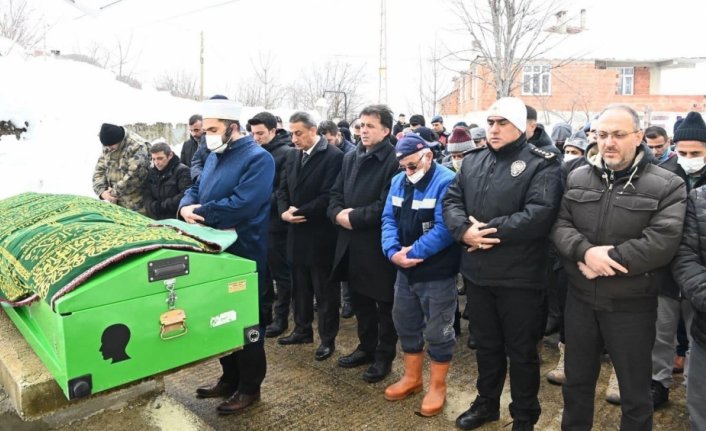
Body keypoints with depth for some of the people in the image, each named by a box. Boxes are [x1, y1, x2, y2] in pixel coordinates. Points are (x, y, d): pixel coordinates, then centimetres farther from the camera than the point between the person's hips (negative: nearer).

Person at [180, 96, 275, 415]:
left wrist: (200, 212, -18)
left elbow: (242, 204, -26)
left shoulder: (258, 158, -15)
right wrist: (186, 206, -11)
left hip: (243, 254, -8)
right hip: (215, 251, 9)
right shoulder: (214, 156, 13)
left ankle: (250, 387, 21)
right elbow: (196, 189, 13)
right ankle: (230, 378, 34)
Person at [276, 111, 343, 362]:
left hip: (320, 235, -7)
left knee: (325, 290, 4)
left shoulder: (333, 156, -12)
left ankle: (328, 339, 17)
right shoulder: (293, 155, 11)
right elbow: (283, 189, 10)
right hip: (297, 232, 7)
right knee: (300, 286, 17)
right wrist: (284, 211, -9)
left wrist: (301, 212, -16)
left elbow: (329, 196, -18)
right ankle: (302, 330, 33)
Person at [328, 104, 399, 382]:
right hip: (351, 242, 8)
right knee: (360, 300, 19)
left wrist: (354, 217, -17)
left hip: (379, 244, -7)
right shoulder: (350, 158, 12)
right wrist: (338, 214, -8)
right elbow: (335, 193, 12)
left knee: (385, 305, 8)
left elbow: (387, 205, -21)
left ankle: (384, 356, 24)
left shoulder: (394, 161, -13)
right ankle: (366, 347, 36)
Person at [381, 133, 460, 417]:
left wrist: (413, 252, -22)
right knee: (406, 326, 18)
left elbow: (444, 228, -26)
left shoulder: (446, 182, -18)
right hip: (405, 270, 7)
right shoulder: (398, 181, 6)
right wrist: (393, 252, -14)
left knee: (437, 332, 7)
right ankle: (412, 378, 37)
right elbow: (389, 219, 3)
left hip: (438, 273, -7)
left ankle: (437, 387, 25)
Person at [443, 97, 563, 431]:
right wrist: (463, 230, -16)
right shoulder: (473, 160, 10)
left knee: (521, 350, 11)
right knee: (486, 344, 21)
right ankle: (487, 402, 42)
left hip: (519, 277, -5)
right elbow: (451, 201, 4)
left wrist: (490, 230, -21)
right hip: (477, 272, 5)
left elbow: (540, 214, -23)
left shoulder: (541, 164, -9)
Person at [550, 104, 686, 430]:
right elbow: (559, 224, -3)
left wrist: (609, 260, -21)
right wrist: (585, 251, -21)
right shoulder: (577, 178, 3)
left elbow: (663, 242, -19)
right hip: (580, 299, 4)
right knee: (577, 379, 21)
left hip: (632, 306, -3)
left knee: (635, 390, 14)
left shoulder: (667, 185, -9)